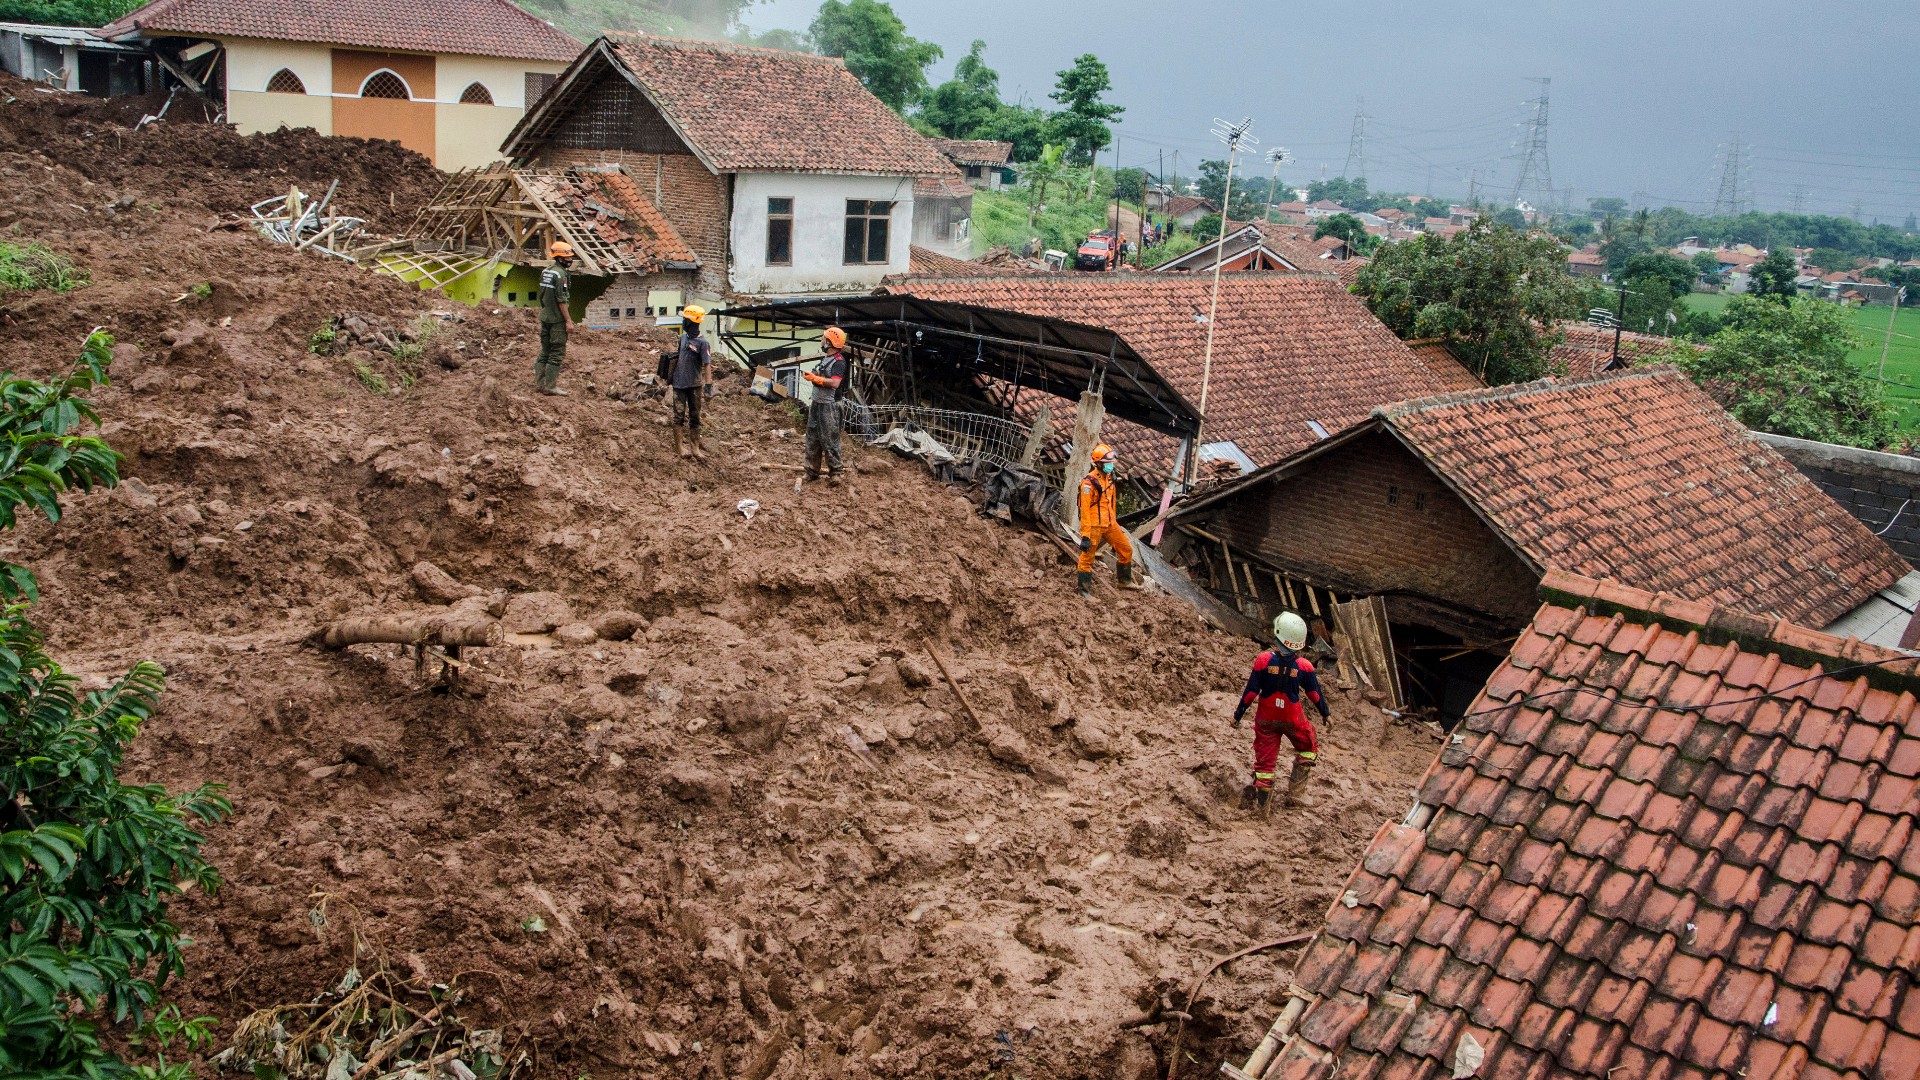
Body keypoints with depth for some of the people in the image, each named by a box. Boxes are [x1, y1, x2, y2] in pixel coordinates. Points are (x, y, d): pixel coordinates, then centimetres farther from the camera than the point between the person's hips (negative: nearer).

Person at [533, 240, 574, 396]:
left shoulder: (545, 272, 11)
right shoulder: (560, 274, -16)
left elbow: (542, 296, 16)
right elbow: (561, 300, -19)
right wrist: (568, 320, -15)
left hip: (545, 318, 9)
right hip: (557, 319, -9)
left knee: (545, 351, 15)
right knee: (557, 353, -4)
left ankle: (539, 383, 17)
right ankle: (550, 386, -3)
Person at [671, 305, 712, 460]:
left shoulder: (703, 343, -11)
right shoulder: (683, 338, 6)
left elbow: (707, 365, -18)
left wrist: (708, 385, -26)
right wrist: (671, 372, 24)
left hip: (695, 385, -4)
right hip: (679, 383, 4)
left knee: (694, 417, 7)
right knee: (679, 415, -3)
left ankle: (695, 447, 13)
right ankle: (679, 445, -2)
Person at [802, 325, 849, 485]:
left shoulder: (839, 362, -15)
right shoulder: (825, 358, 14)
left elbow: (834, 383, -27)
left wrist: (815, 378, -21)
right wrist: (810, 375, 8)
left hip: (829, 406, -10)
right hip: (817, 404, 10)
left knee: (830, 441, -6)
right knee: (812, 438, 15)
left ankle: (834, 474, -1)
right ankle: (812, 471, 25)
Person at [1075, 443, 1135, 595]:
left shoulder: (1110, 479, 9)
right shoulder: (1089, 482, -17)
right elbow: (1085, 510, -19)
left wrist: (1114, 523, 23)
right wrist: (1085, 535, -22)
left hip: (1110, 525, 8)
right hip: (1094, 526, -8)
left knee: (1126, 549, 12)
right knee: (1087, 558, 1)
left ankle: (1125, 581, 29)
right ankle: (1084, 590, 10)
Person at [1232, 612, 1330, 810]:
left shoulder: (1264, 660, -16)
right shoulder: (1304, 666, -13)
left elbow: (1251, 691, -11)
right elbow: (1315, 693, -1)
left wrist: (1238, 714, -1)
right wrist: (1325, 713, 16)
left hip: (1266, 718, 0)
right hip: (1293, 719, 0)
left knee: (1265, 757, 10)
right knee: (1309, 748, 23)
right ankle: (1294, 793, 20)